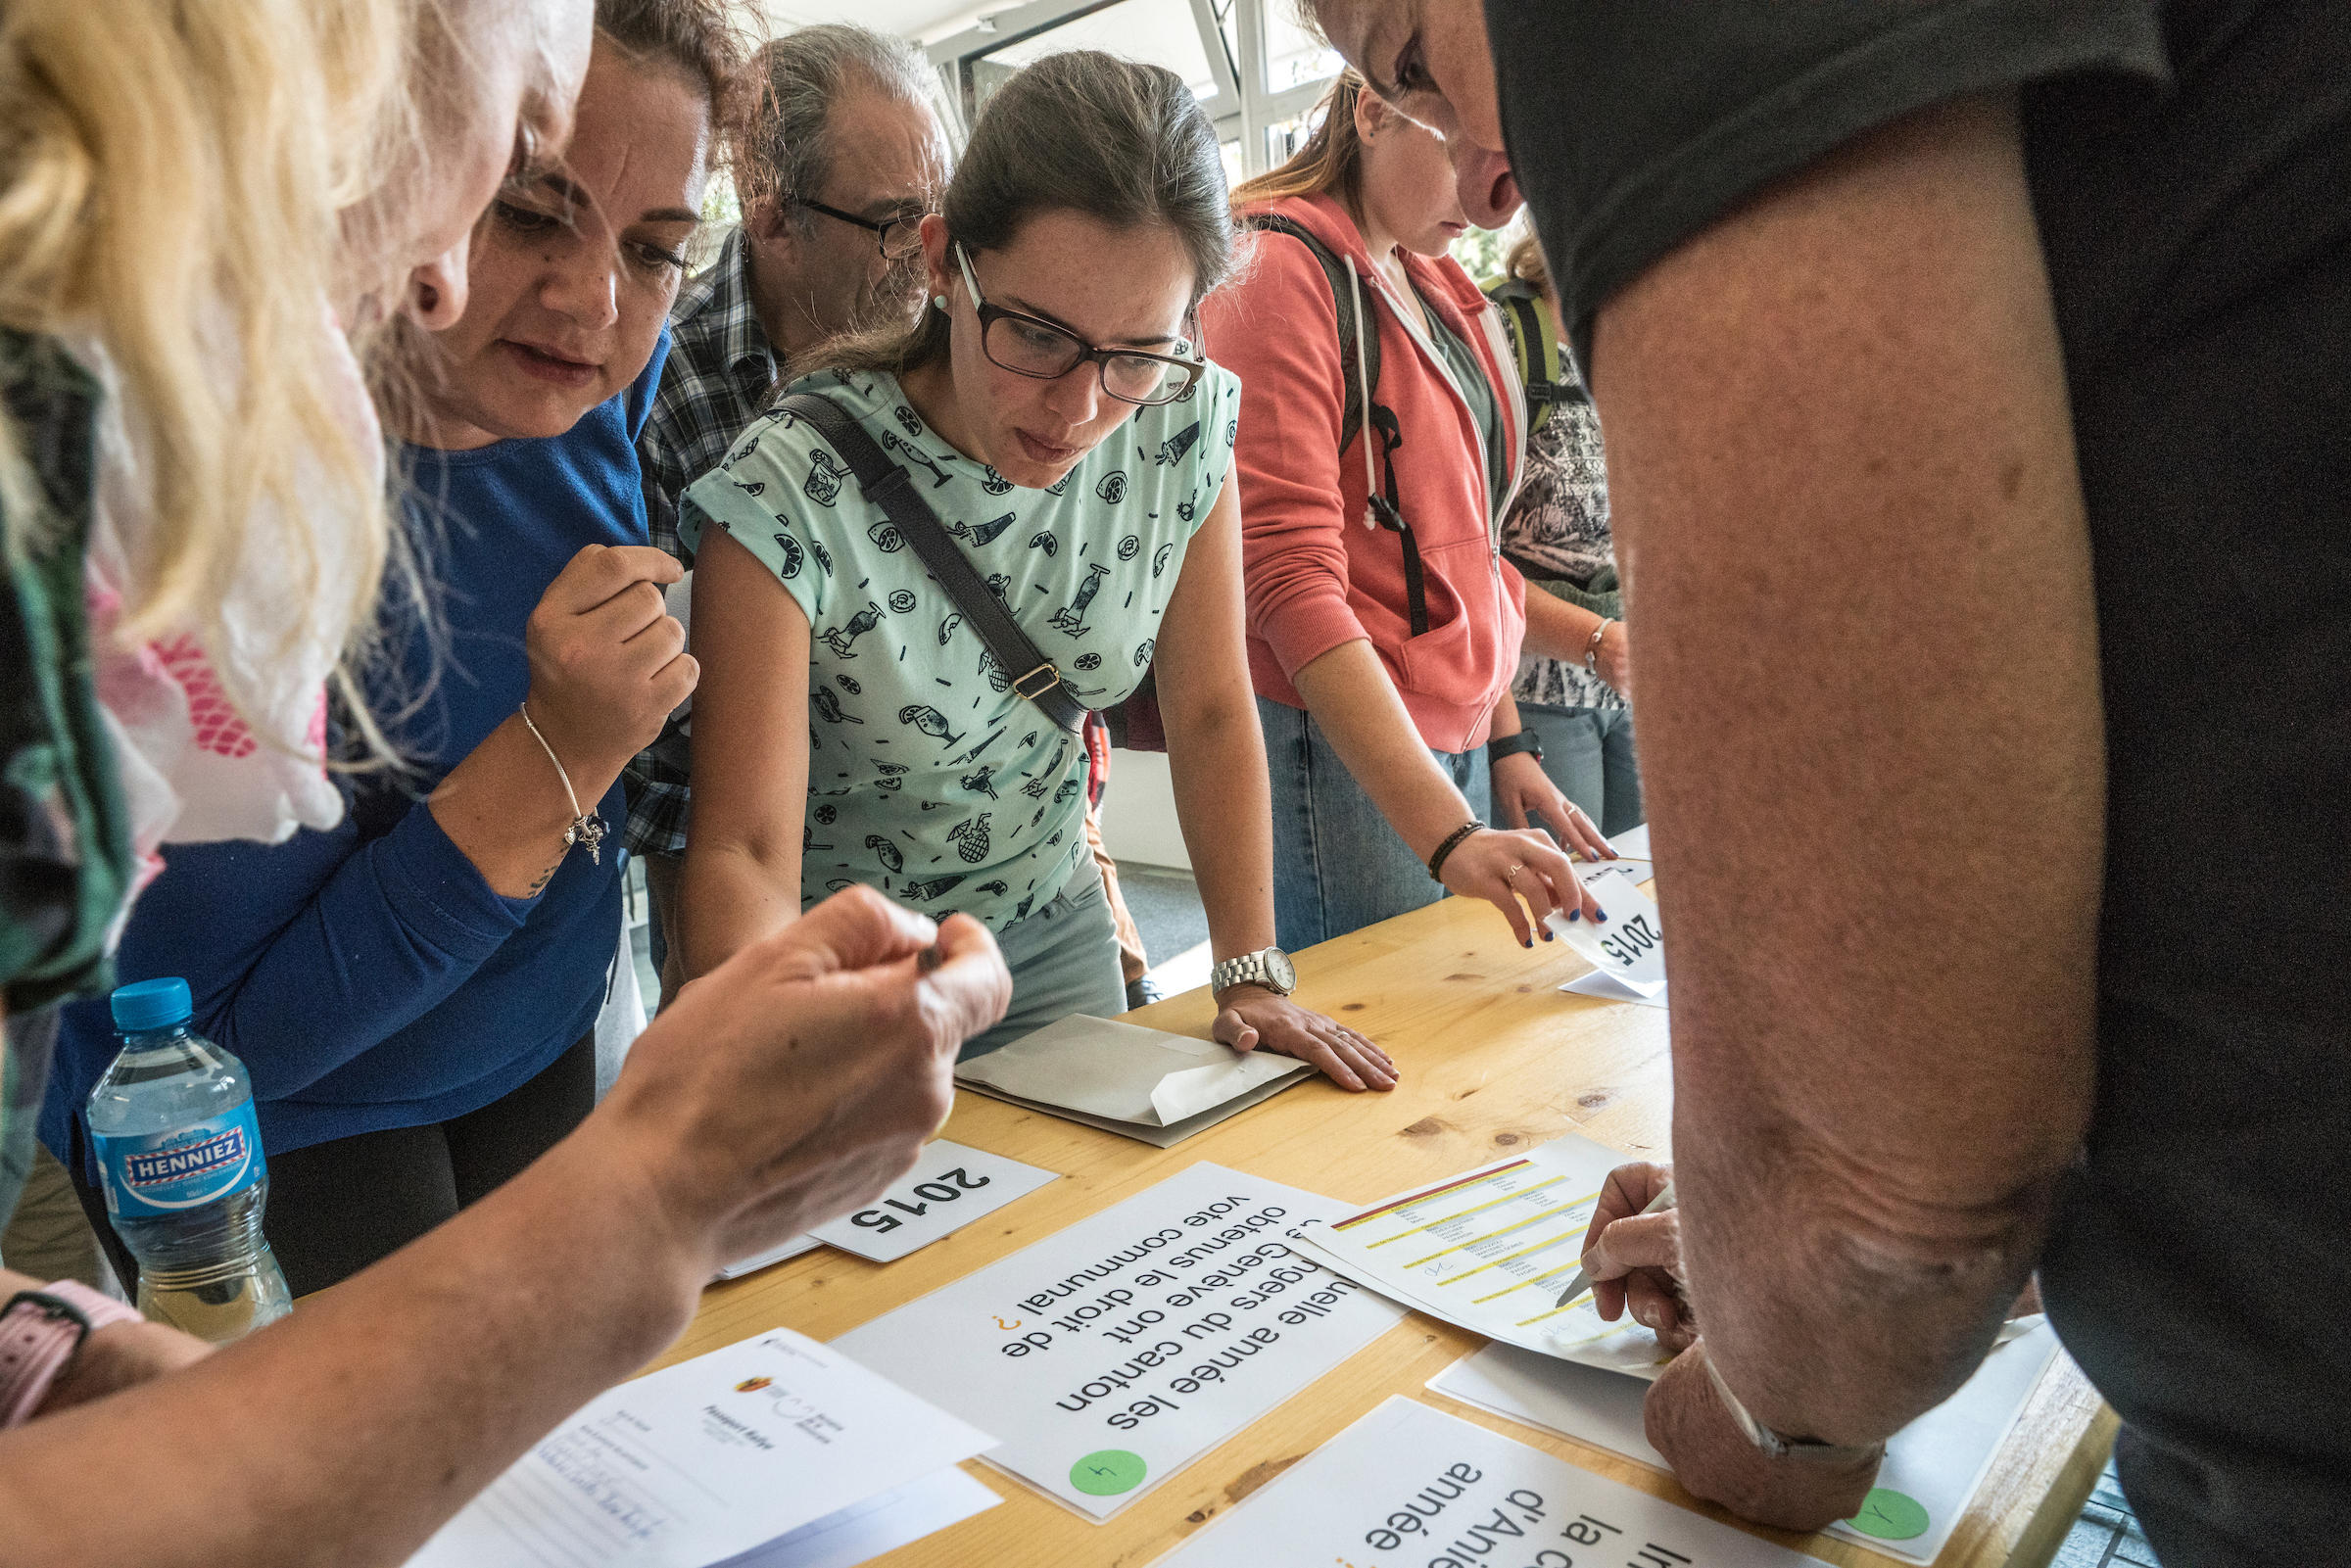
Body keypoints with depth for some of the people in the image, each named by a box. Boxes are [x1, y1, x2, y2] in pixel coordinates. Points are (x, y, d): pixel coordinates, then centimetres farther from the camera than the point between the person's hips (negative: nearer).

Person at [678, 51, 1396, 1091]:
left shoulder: (1185, 427, -14)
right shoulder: (791, 495, -28)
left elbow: (1209, 710, -6)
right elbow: (746, 851, -30)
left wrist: (1253, 973, -11)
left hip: (1051, 936, 4)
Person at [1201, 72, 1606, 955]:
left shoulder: (1434, 289, 15)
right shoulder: (1278, 269, -12)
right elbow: (1291, 581, -21)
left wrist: (1505, 740, 13)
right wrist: (1448, 836, -27)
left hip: (1456, 744, 8)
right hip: (1335, 748, -8)